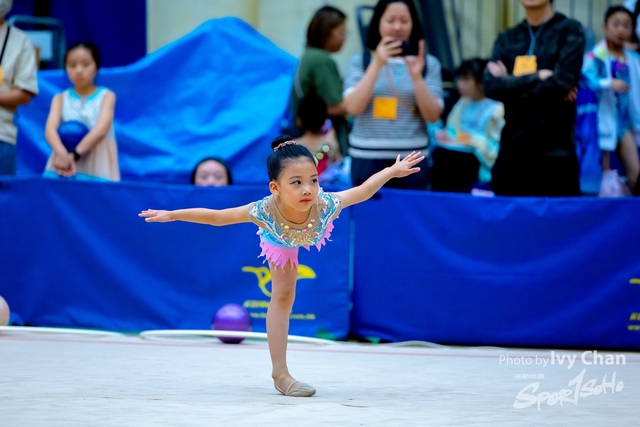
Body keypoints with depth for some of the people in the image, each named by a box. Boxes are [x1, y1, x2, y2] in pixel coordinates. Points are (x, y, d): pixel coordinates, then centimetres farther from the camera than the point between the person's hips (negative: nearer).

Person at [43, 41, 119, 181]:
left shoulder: (106, 96, 5)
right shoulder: (61, 99, 10)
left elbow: (101, 129, -11)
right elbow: (50, 129, -6)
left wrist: (74, 154, -24)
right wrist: (62, 154, -28)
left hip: (96, 169, -2)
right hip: (66, 167, 2)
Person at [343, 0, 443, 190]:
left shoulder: (428, 64, 5)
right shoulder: (359, 61, 5)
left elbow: (432, 116, -1)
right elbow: (353, 107, -8)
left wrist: (416, 75, -14)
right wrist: (377, 64, -14)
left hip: (411, 161, 0)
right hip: (368, 160, 0)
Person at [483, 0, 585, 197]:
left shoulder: (570, 31, 1)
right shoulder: (506, 39, 12)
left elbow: (562, 82, -12)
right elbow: (491, 86, -3)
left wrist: (511, 84, -4)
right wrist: (538, 77, -12)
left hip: (555, 153, -4)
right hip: (511, 152, 4)